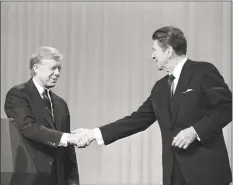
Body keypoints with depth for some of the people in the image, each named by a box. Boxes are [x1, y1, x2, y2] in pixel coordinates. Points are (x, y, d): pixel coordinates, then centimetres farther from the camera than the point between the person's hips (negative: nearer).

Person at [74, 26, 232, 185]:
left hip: (206, 169, -6)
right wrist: (95, 133, 9)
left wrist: (195, 130, -19)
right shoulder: (161, 87, 16)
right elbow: (138, 119, 14)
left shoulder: (203, 71, -4)